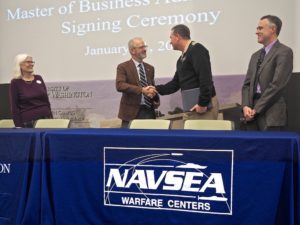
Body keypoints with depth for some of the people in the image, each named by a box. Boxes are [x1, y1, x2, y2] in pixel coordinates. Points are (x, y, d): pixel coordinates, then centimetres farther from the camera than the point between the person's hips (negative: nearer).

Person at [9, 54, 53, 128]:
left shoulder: (38, 78, 10)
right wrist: (18, 126, -10)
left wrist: (51, 118, 8)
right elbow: (14, 106, -3)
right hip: (28, 122, -4)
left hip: (45, 118, 4)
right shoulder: (15, 82, -1)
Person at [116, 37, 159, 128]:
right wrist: (141, 90, -26)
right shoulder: (123, 67, -1)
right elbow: (120, 85, -17)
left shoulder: (150, 68, 17)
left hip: (149, 112, 5)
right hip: (131, 112, -5)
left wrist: (153, 93, -1)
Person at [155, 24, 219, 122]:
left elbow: (206, 78, -20)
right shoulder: (182, 58, 19)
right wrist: (156, 89, 10)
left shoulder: (197, 50, -10)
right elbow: (175, 83, 21)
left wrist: (203, 103, -22)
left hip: (204, 105, -9)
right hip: (191, 106, 9)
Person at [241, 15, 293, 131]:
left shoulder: (284, 52, -5)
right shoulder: (256, 55, 18)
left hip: (271, 115, -6)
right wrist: (246, 106, -3)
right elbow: (247, 84, 14)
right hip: (252, 113, 7)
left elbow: (277, 85, -13)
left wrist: (256, 109, -12)